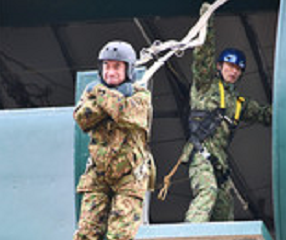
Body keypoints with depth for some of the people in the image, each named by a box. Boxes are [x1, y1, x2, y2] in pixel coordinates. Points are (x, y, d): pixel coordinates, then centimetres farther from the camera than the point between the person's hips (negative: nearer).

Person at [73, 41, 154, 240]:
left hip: (129, 176, -3)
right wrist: (117, 96, -15)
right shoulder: (92, 91, 10)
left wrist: (102, 93, -11)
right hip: (98, 175, 3)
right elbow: (82, 119, -9)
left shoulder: (141, 95, -2)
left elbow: (126, 114, -24)